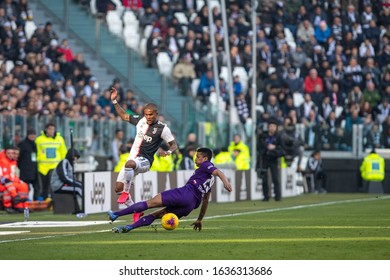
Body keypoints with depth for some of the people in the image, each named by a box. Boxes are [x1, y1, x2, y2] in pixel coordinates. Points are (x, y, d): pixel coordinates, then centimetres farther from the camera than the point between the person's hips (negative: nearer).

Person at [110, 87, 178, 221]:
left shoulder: (162, 128, -6)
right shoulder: (140, 121, 9)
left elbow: (173, 144, 1)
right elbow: (124, 115, 22)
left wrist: (168, 152, -20)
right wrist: (114, 101, 14)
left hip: (144, 161, -6)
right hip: (133, 160, 6)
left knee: (129, 164, -41)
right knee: (118, 188, 0)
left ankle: (126, 193, -28)